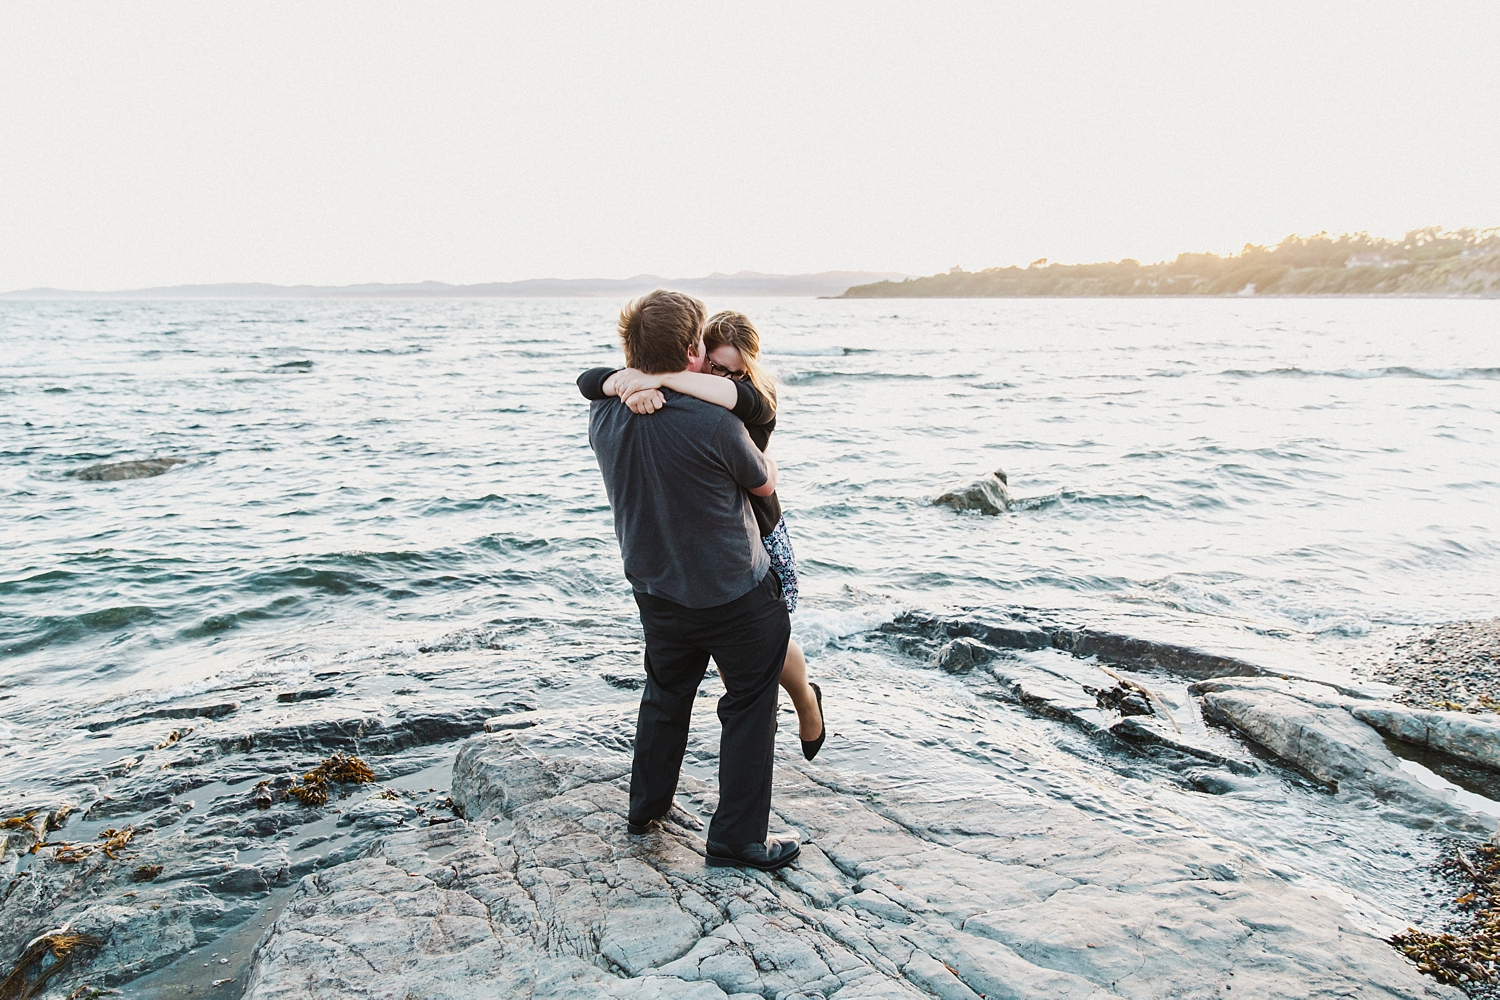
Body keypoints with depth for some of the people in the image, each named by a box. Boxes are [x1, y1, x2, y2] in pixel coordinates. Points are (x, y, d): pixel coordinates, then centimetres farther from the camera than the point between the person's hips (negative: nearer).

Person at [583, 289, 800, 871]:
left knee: (665, 697, 26)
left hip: (656, 590, 6)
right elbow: (764, 484, -7)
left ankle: (647, 808, 42)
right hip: (737, 594, -6)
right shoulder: (714, 423, -26)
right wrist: (764, 453, 14)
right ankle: (736, 840, 19)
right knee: (749, 708, 11)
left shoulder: (604, 416, -10)